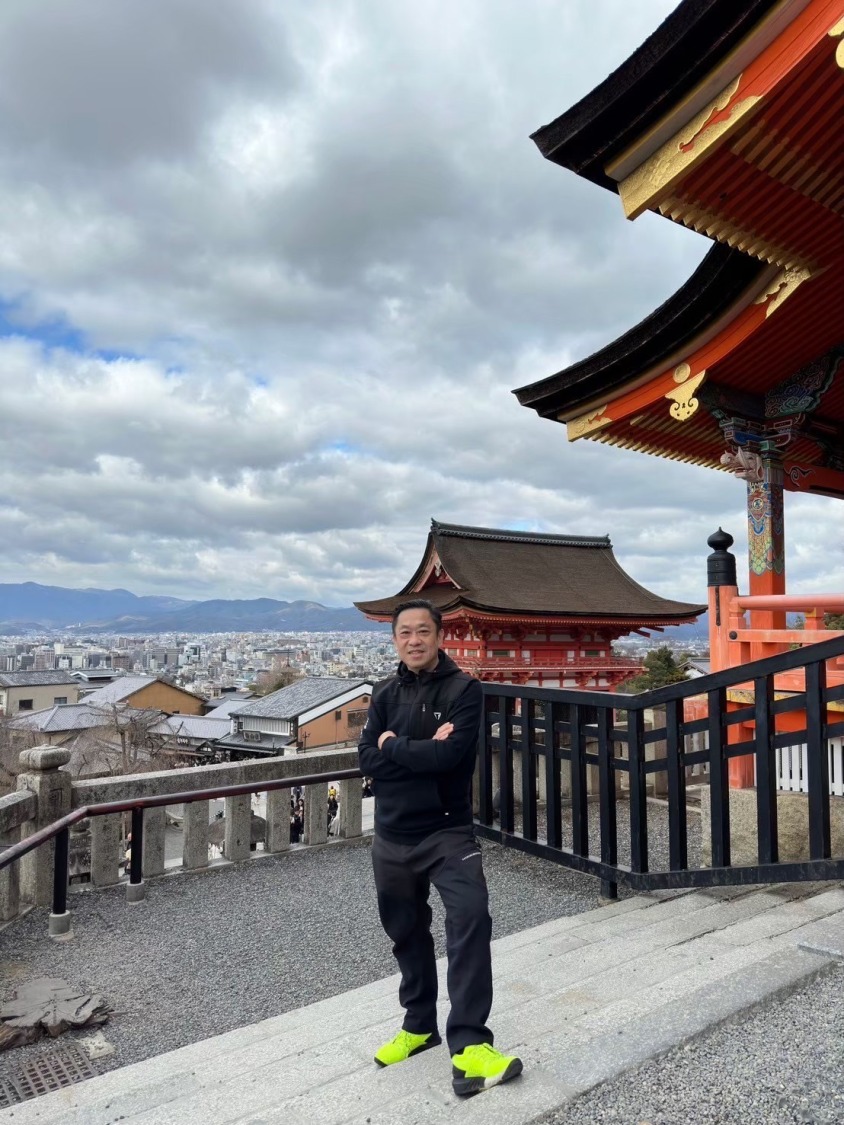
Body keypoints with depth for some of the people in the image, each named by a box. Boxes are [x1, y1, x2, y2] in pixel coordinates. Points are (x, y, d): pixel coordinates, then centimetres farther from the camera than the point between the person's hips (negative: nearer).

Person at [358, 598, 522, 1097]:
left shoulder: (464, 689, -11)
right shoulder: (386, 694, 3)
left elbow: (447, 756, -24)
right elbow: (368, 761, -6)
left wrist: (394, 744, -10)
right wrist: (422, 750, -17)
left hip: (448, 832, -5)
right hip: (393, 836, 5)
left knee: (471, 917, -21)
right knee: (408, 933, 18)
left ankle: (468, 1045, -12)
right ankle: (419, 1024, 38)